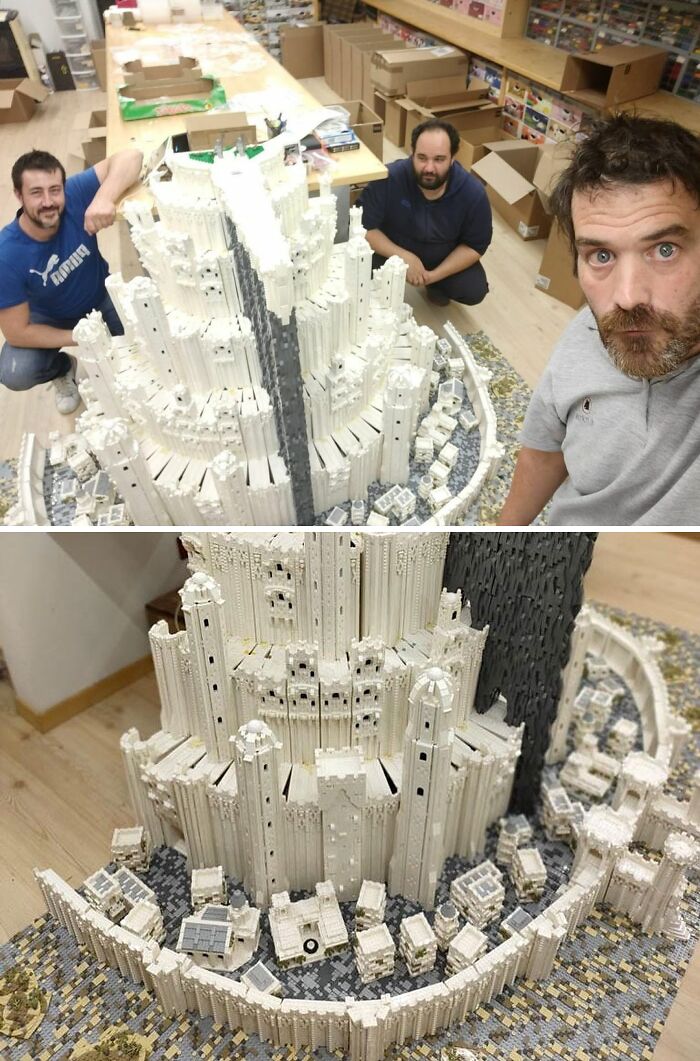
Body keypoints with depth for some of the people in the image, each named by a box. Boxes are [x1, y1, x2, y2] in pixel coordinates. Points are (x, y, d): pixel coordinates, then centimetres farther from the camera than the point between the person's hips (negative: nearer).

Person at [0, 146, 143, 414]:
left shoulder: (73, 197, -30)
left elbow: (130, 156, -39)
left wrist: (104, 197, -57)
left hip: (101, 296, 2)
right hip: (48, 317, -2)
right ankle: (63, 368, 14)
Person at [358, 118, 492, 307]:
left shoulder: (473, 193, -23)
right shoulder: (388, 179, -30)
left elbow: (475, 246, -13)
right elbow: (362, 226, -24)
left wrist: (434, 275, -25)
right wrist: (404, 256, -33)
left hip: (445, 259, 2)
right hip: (394, 252, -1)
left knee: (474, 291, -18)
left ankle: (436, 284, 16)